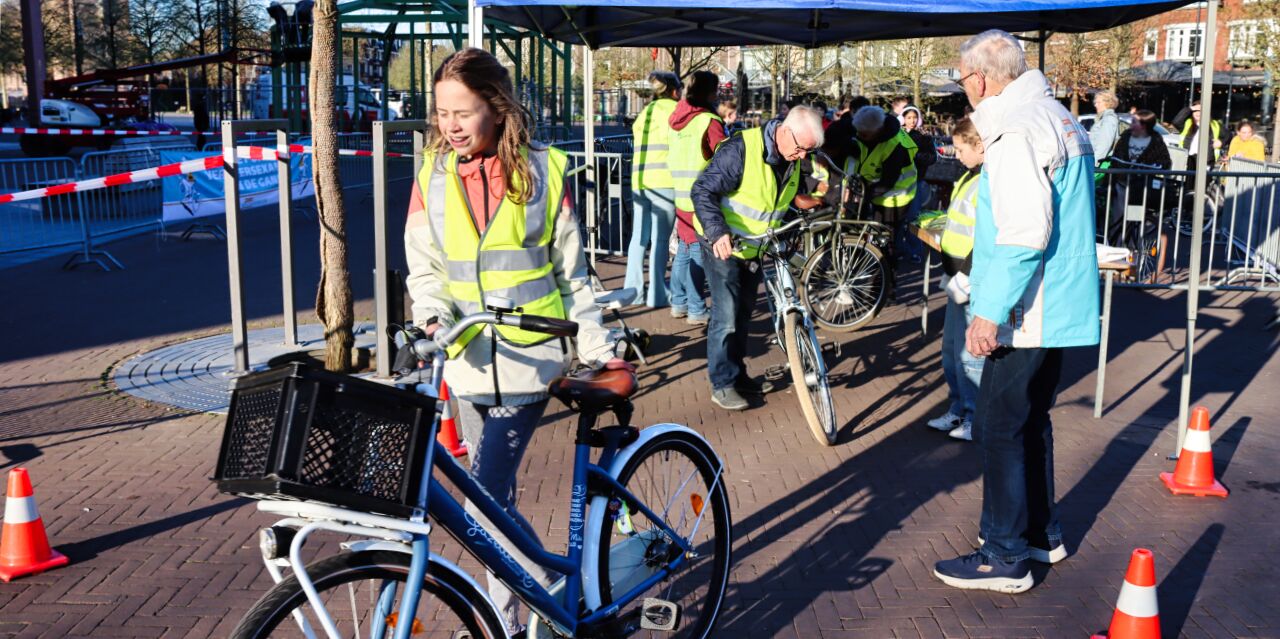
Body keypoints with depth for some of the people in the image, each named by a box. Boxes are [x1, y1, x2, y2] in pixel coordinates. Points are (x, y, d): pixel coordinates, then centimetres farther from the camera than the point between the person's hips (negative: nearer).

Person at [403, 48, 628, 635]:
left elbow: (571, 273, 3)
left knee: (485, 498, -12)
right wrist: (434, 316, -15)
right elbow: (424, 270, 6)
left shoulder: (541, 171, -2)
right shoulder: (432, 178, 4)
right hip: (469, 361, 4)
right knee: (493, 496, 11)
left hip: (529, 357, -3)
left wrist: (599, 348, 2)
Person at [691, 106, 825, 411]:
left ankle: (737, 375, 30)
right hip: (723, 244, -7)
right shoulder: (741, 148, -27)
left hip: (754, 247, 8)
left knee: (743, 314, 16)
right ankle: (722, 384, 4)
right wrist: (718, 231, -38)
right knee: (726, 316, -9)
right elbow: (704, 190, -27)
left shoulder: (792, 160, -2)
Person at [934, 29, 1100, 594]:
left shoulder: (1017, 128, -18)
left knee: (999, 428, -2)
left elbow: (1024, 231, -27)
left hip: (1029, 314, -10)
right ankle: (1041, 532, 31)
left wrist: (991, 311, -25)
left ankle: (1005, 557, 7)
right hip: (1059, 308, 10)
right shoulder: (1062, 119, 15)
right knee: (1031, 419, 19)